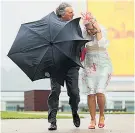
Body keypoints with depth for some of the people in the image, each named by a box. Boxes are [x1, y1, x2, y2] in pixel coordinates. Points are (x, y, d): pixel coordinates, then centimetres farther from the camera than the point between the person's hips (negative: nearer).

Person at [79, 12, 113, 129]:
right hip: (89, 66, 2)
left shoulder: (102, 31, -6)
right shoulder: (84, 33, -3)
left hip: (103, 65, -2)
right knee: (90, 94, -4)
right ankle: (93, 119, 6)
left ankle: (102, 116, 10)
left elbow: (102, 44, -22)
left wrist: (98, 30, -21)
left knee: (100, 92, -13)